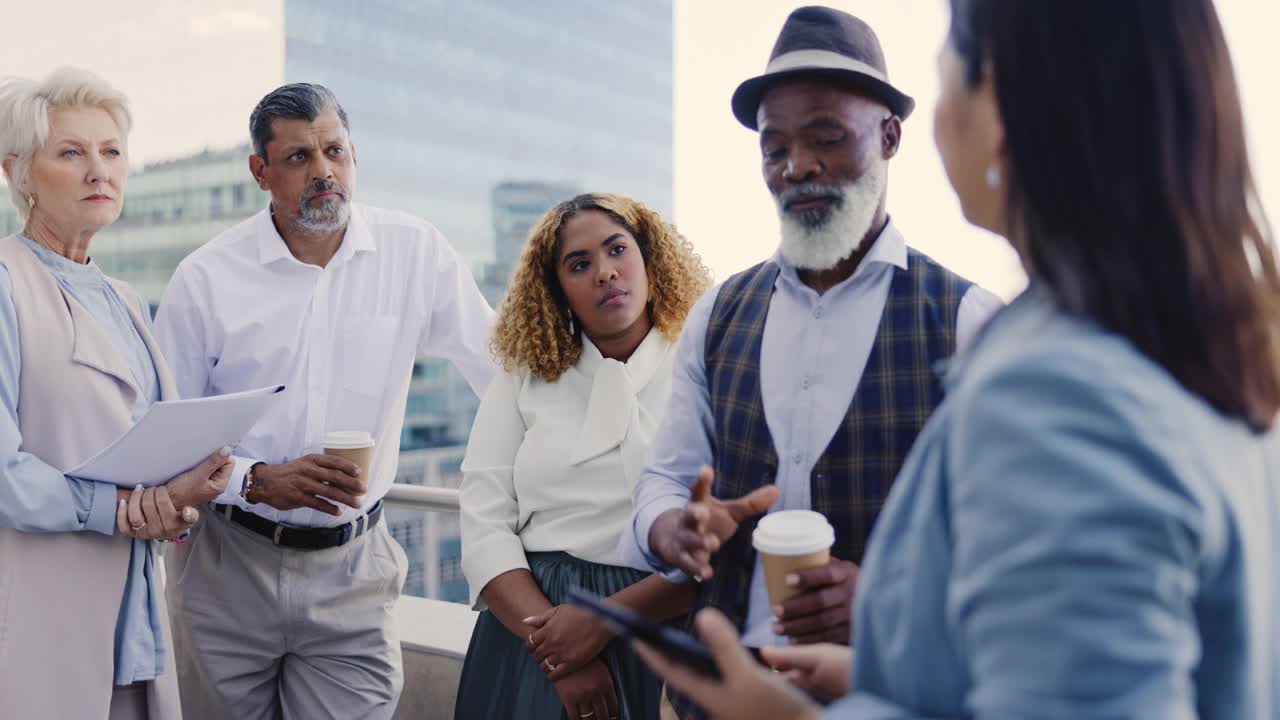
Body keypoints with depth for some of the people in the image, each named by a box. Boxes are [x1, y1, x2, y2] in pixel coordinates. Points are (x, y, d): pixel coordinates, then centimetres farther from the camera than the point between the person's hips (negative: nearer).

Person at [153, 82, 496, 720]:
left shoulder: (416, 253, -3)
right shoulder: (204, 279, -4)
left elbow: (507, 376, 4)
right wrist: (258, 481, -17)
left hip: (351, 571, 0)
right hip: (229, 566, 0)